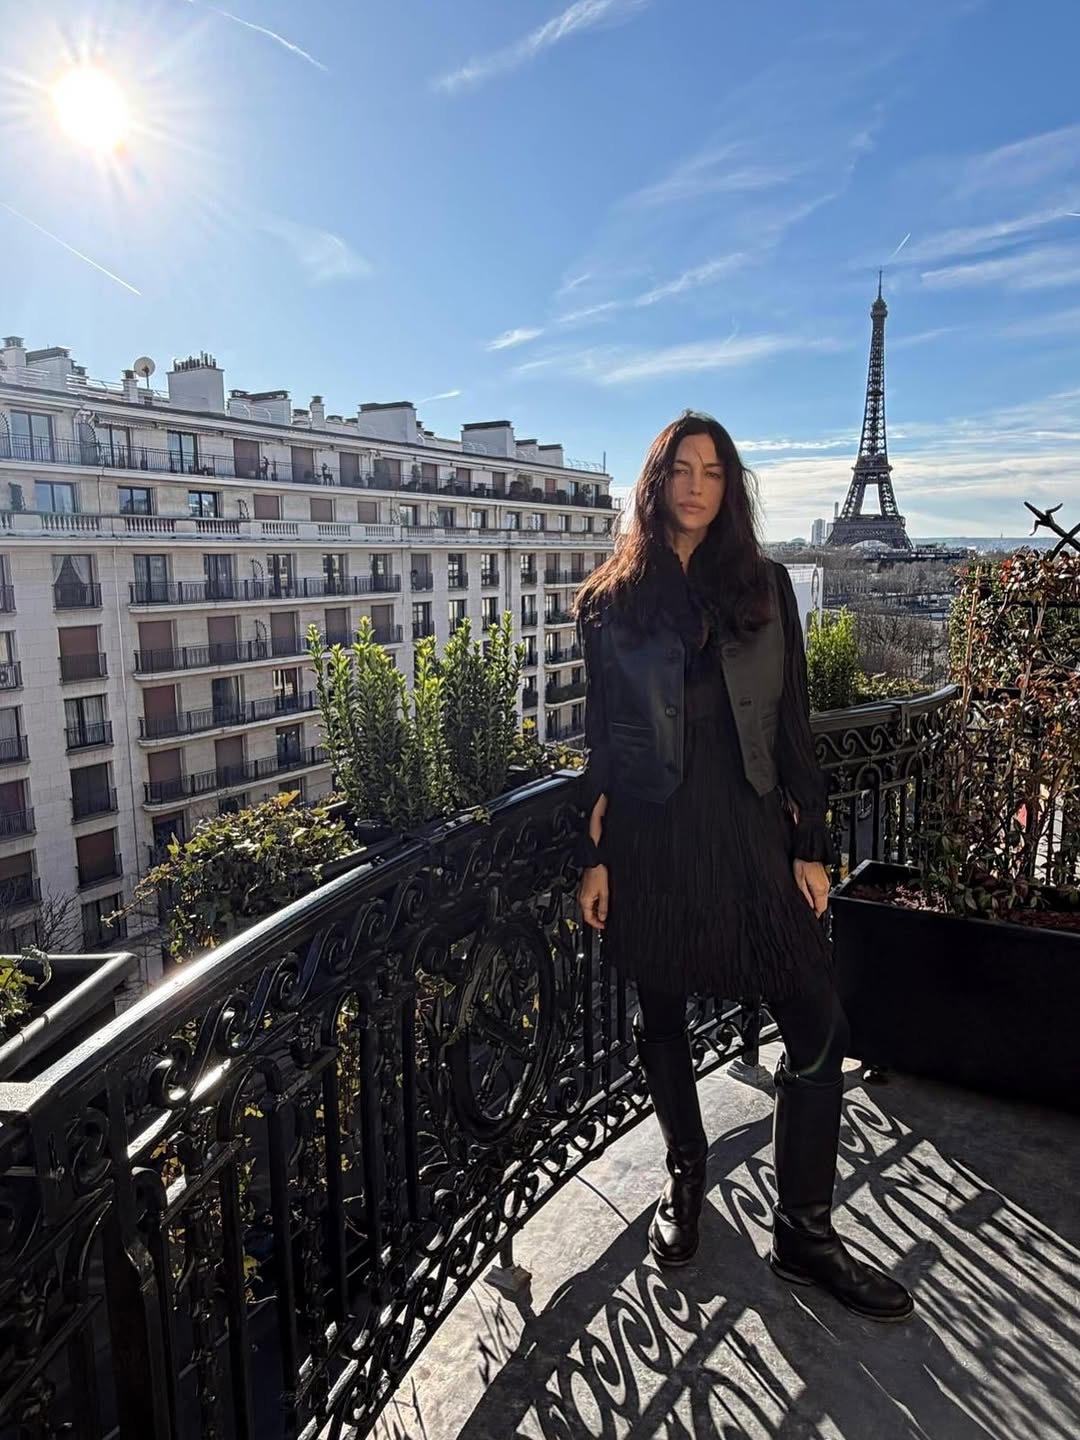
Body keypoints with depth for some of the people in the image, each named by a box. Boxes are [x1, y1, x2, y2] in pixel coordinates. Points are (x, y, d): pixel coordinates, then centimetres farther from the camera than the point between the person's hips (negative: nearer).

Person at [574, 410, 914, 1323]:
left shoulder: (765, 586, 6)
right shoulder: (612, 601, 2)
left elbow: (793, 724, 5)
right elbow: (601, 736, 2)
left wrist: (811, 844, 1)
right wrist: (594, 856, -1)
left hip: (750, 829, 1)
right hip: (651, 838, -1)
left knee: (818, 1026, -1)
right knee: (662, 1019, 13)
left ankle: (805, 1233, 18)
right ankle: (686, 1174, 38)